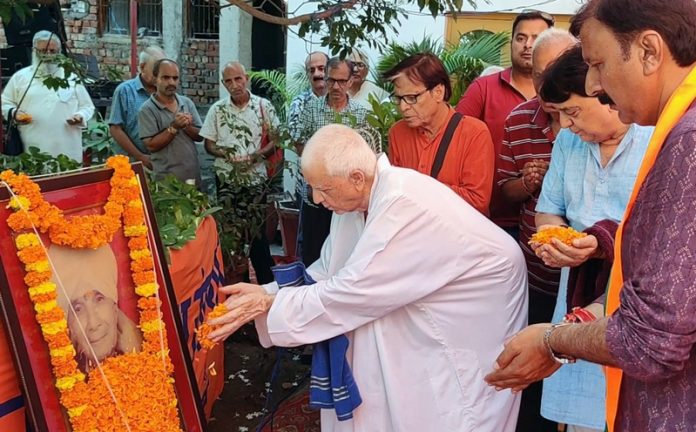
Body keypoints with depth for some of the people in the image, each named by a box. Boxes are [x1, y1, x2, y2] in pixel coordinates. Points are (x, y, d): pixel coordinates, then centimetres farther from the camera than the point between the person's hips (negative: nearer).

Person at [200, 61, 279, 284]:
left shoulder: (264, 106, -2)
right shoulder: (217, 109, 3)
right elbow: (209, 144, 5)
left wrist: (255, 156, -16)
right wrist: (227, 154, -14)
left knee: (258, 232, 3)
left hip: (257, 177, -2)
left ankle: (267, 282, 16)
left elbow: (275, 140, 0)